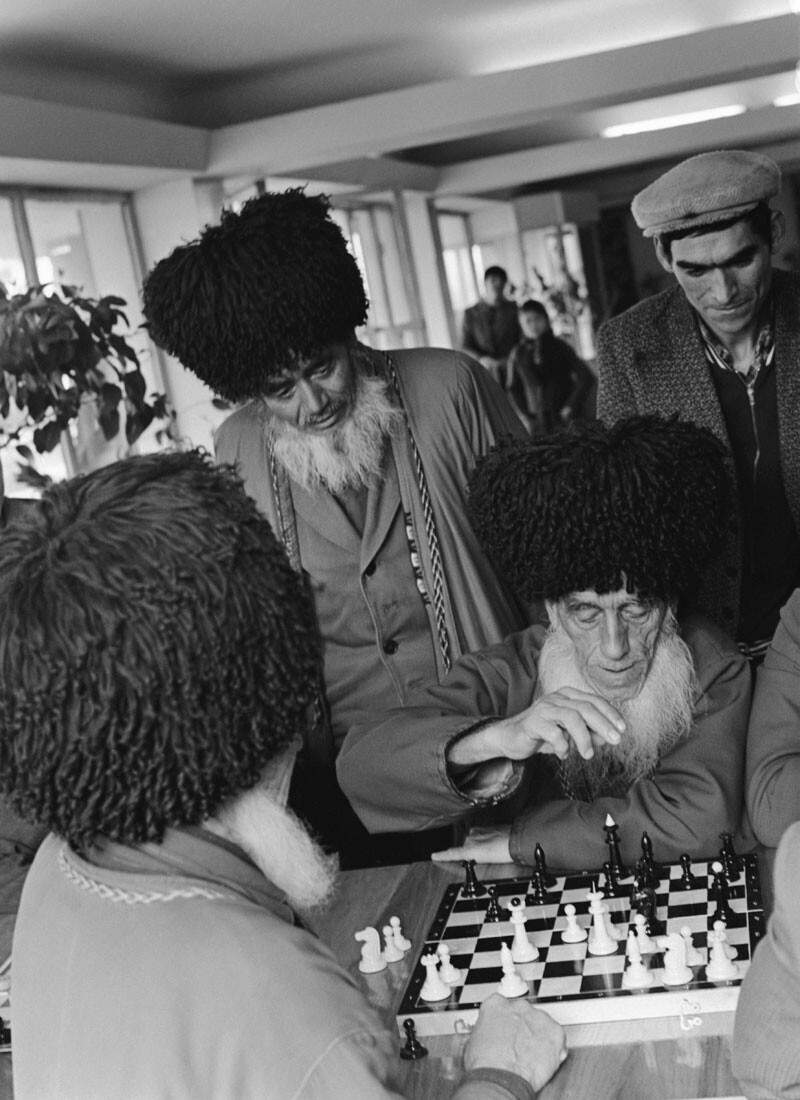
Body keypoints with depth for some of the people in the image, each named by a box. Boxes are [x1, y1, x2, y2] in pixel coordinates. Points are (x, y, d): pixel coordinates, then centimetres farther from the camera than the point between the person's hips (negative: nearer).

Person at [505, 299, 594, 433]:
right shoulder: (518, 355, 7)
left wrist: (570, 407, -1)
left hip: (565, 419, -1)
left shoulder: (559, 347, 4)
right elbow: (512, 389, 15)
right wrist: (525, 417, 5)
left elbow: (586, 377, 4)